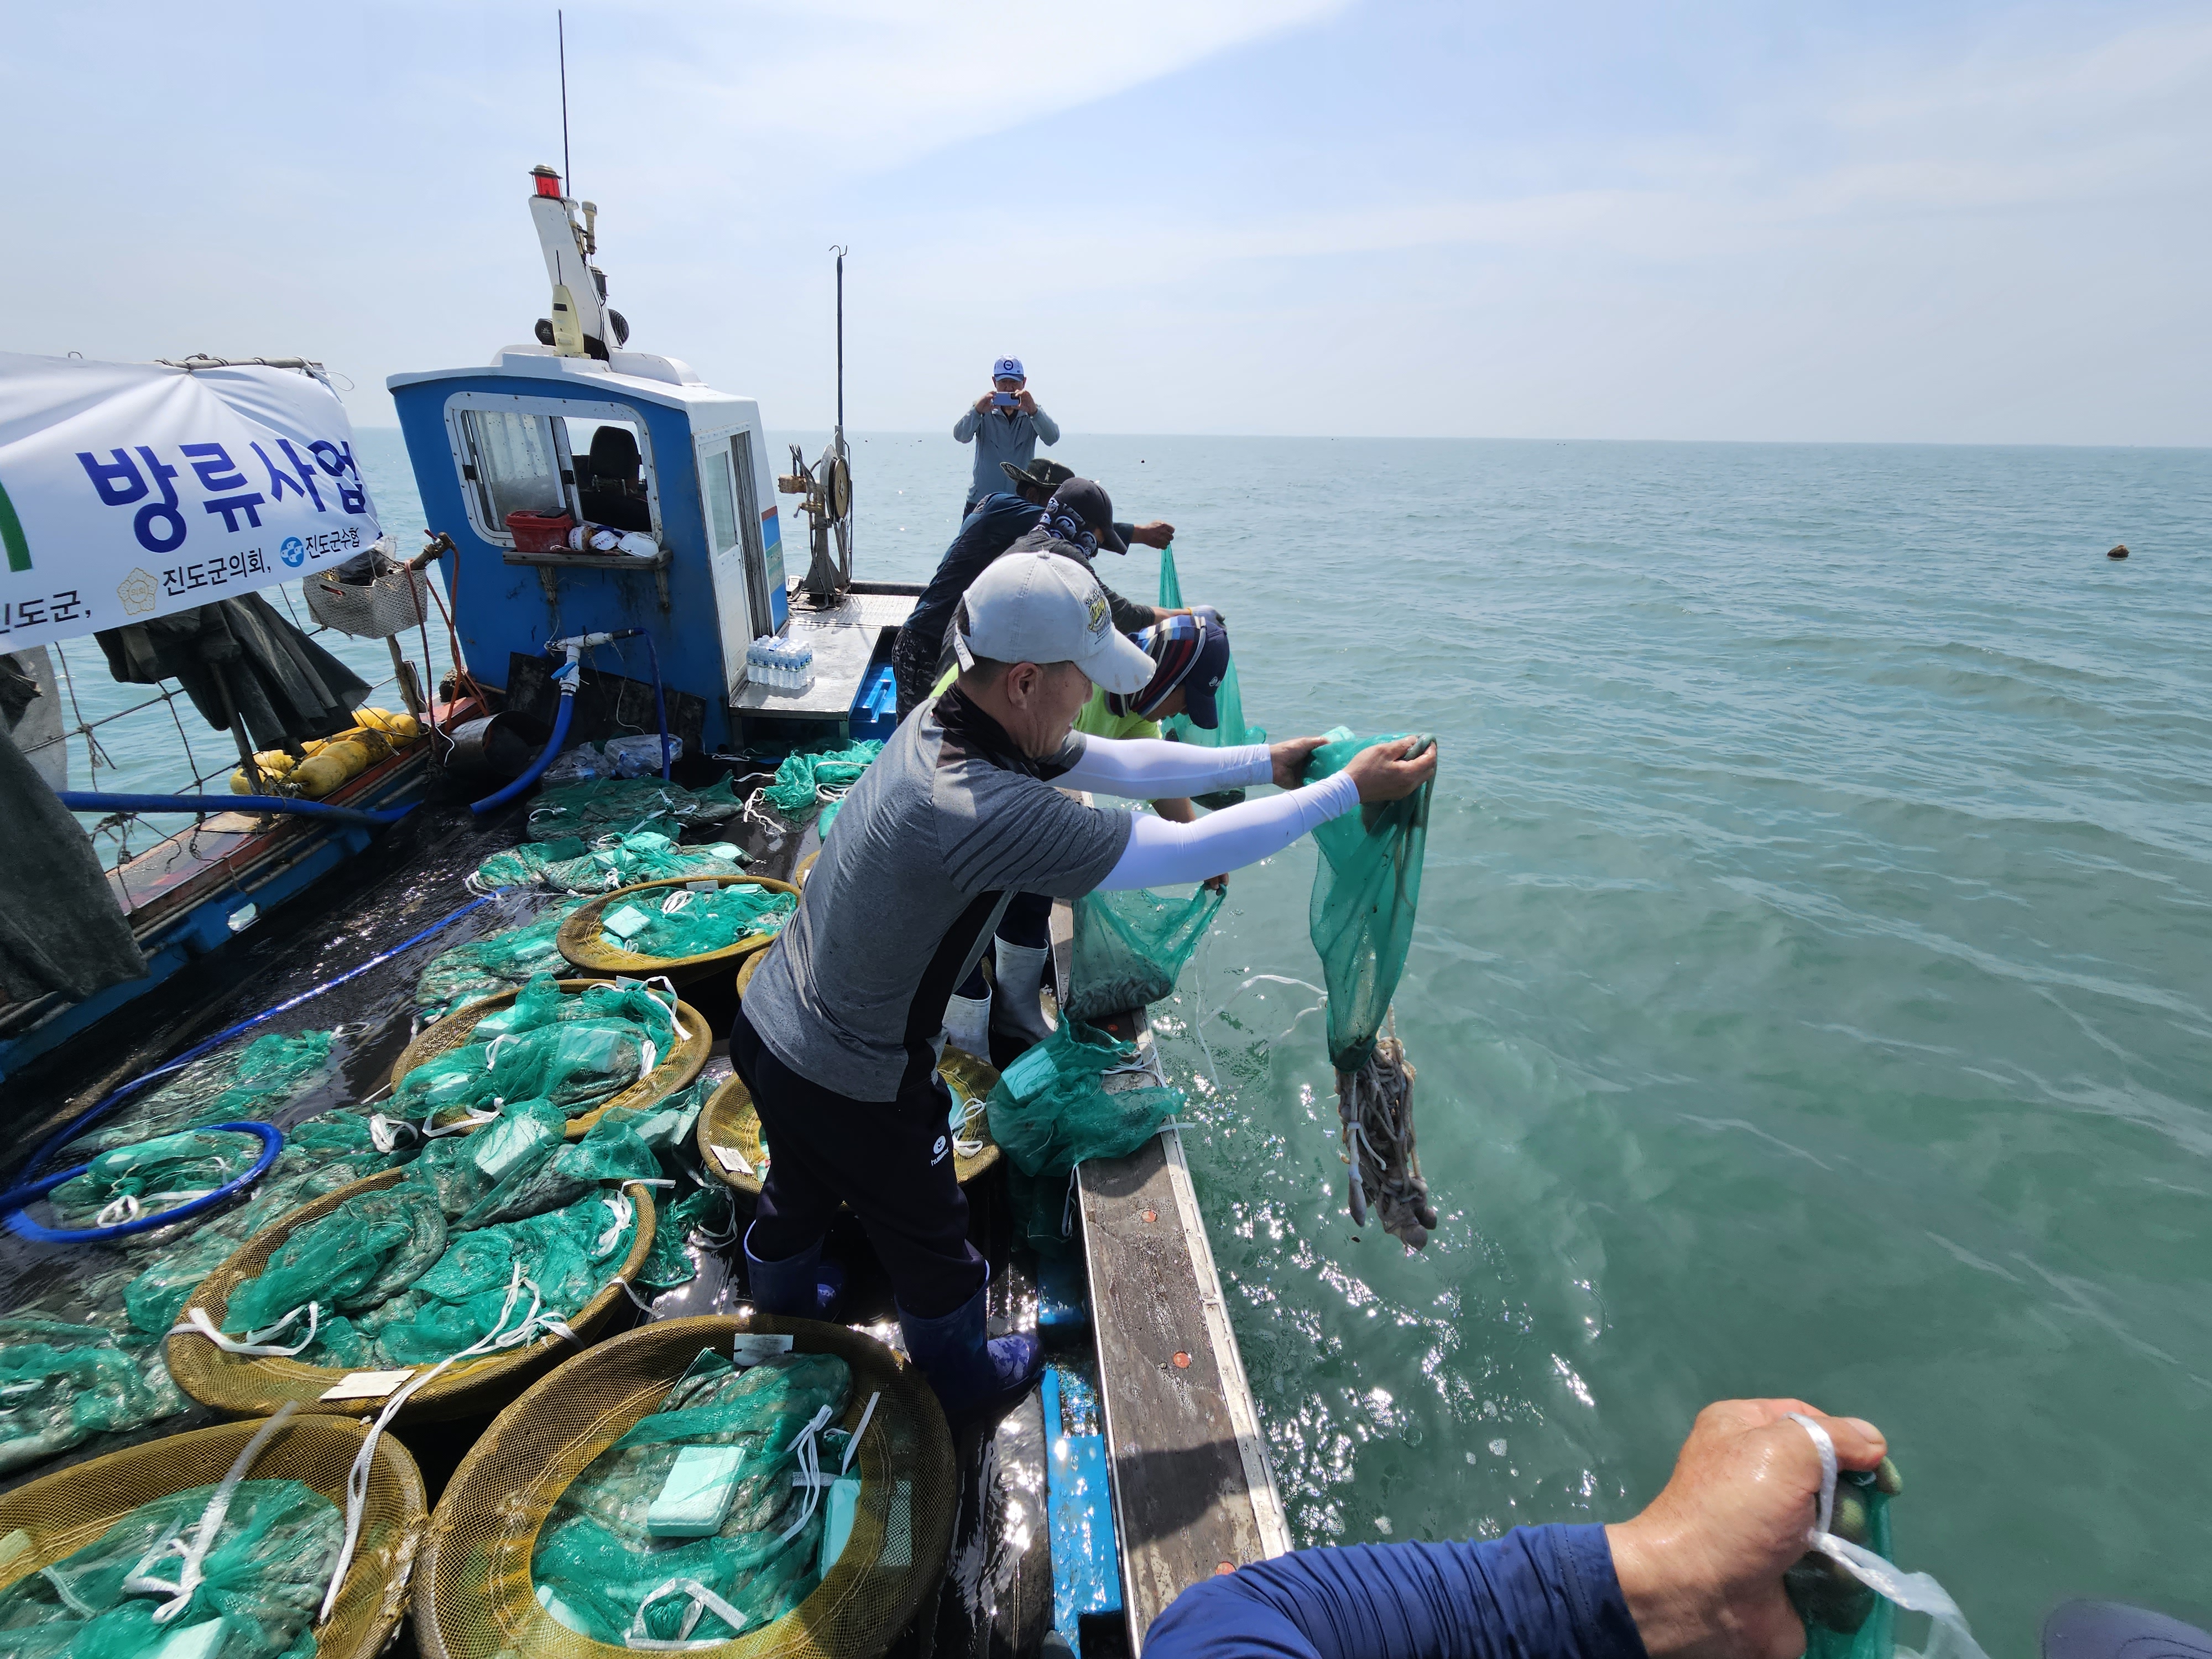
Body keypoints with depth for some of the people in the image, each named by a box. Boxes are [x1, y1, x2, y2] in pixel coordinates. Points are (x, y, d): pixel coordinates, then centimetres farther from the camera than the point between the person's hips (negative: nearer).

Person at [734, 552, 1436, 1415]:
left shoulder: (946, 721, -10)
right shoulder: (986, 812, -38)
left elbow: (1120, 763, -2)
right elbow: (1190, 852, -32)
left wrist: (1266, 761, 1)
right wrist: (1351, 789, -21)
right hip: (850, 1084, -8)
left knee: (803, 1186, 35)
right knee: (929, 1238, 20)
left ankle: (781, 1309, 66)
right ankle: (962, 1374, 51)